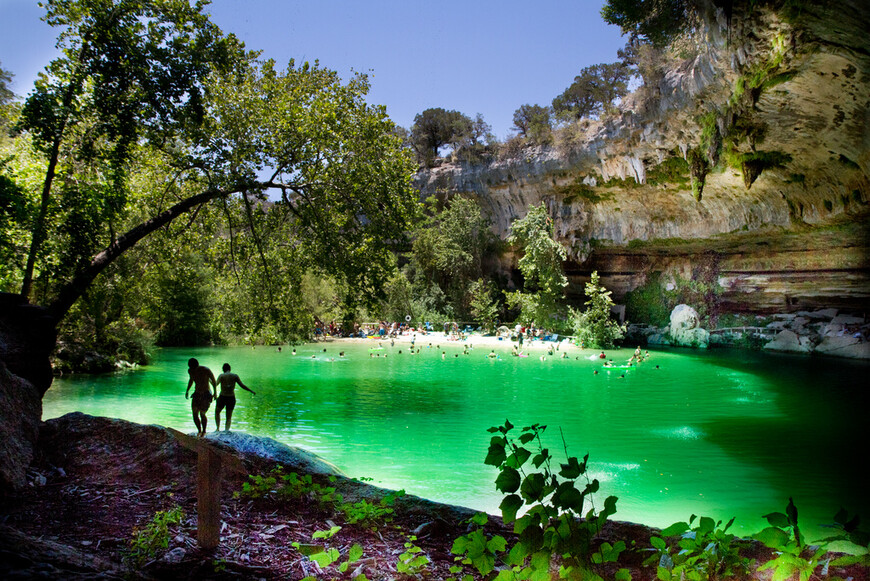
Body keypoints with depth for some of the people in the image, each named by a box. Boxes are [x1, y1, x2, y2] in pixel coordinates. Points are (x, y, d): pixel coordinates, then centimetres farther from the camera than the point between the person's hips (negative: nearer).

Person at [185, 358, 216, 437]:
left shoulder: (206, 370, -19)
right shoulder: (190, 371, -2)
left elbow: (214, 381, -7)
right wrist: (187, 391, 16)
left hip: (206, 394, -5)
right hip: (197, 394, 5)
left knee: (202, 414, -8)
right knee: (195, 414, -5)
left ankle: (204, 431, 15)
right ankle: (199, 430, 15)